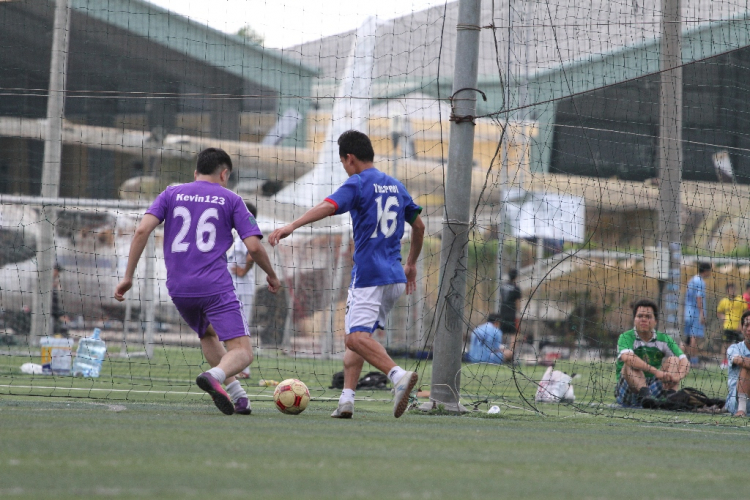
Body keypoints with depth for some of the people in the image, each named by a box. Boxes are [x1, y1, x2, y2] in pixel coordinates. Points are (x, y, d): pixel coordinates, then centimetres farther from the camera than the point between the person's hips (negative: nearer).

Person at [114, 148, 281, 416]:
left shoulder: (171, 194, 14)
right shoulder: (230, 199, 8)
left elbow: (143, 230, -1)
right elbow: (254, 246, 0)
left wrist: (128, 276, 1)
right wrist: (272, 276, 19)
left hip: (178, 289, 4)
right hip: (215, 287, -4)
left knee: (208, 335, 30)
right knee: (242, 352, -6)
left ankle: (236, 393, 16)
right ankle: (214, 376, -38)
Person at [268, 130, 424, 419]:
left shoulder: (358, 184, -6)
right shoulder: (396, 186, 17)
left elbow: (328, 206, -24)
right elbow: (419, 226, 26)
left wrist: (291, 226, -33)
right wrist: (411, 264, 39)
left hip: (369, 275, -8)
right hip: (395, 277, 8)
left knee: (357, 338, -16)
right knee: (357, 337, 14)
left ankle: (399, 376, -36)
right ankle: (346, 400, 5)